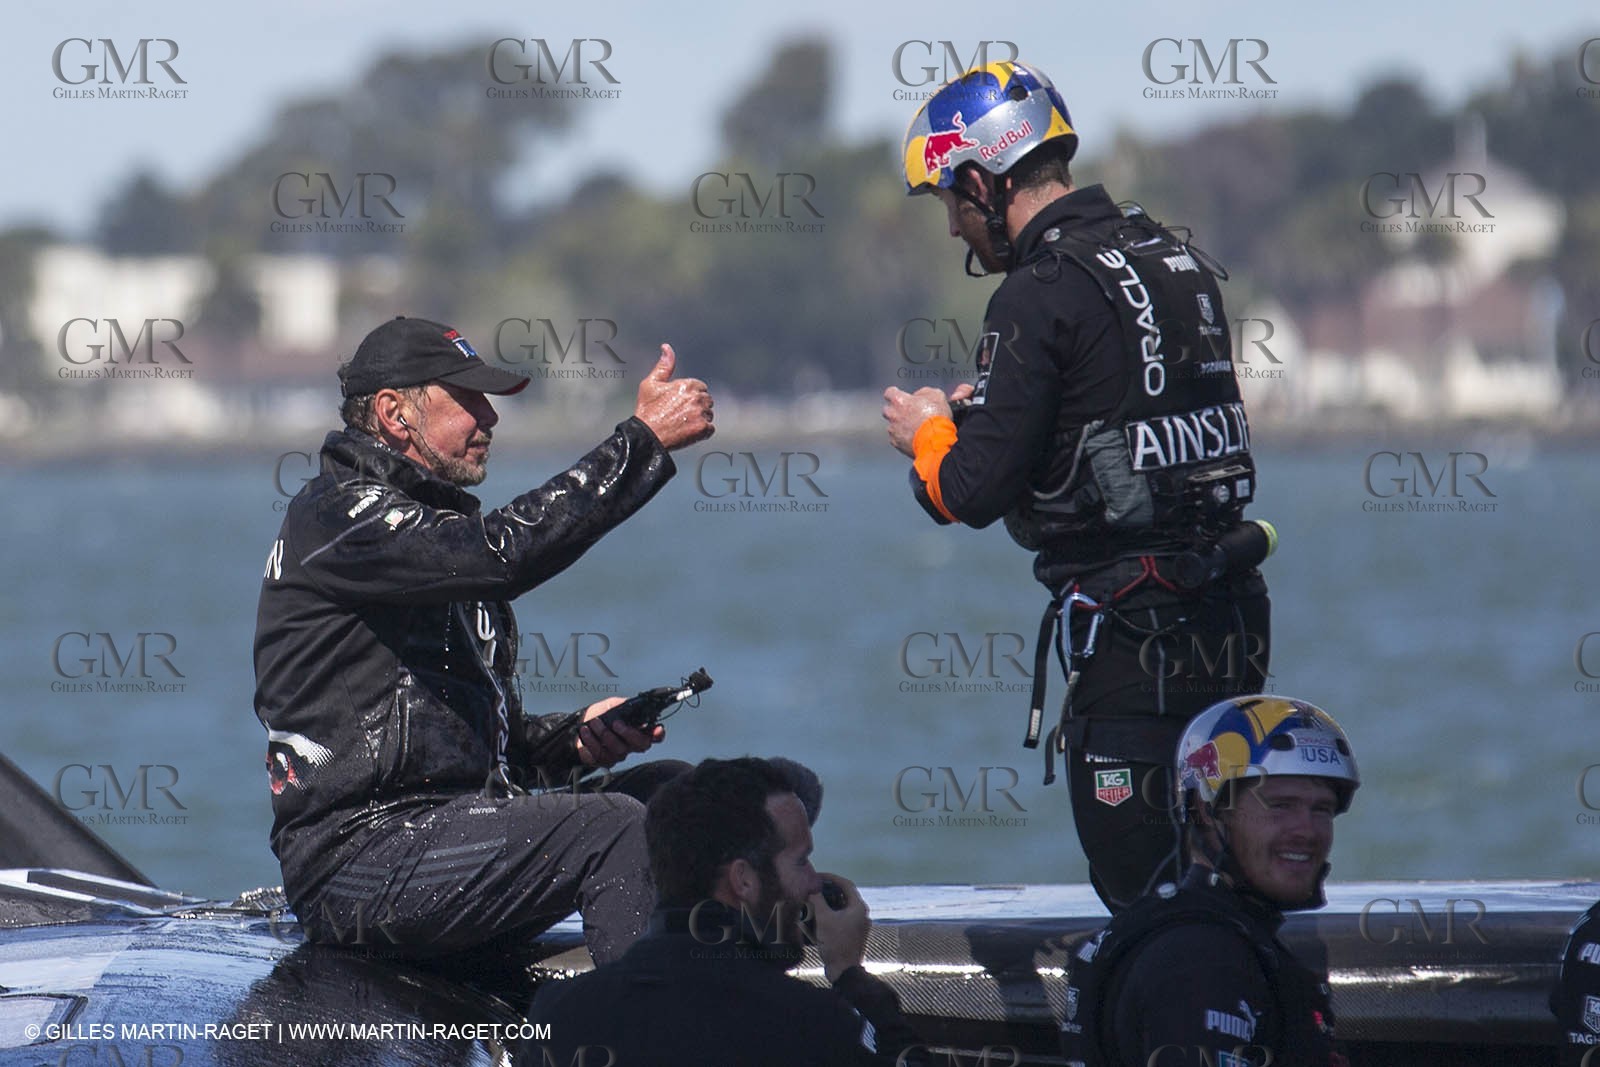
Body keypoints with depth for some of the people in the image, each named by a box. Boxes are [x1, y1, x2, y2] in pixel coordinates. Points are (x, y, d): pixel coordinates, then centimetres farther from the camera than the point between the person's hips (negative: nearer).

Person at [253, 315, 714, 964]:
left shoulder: (436, 532, 25)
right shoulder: (339, 515, -6)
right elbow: (508, 550, -24)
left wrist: (575, 740, 5)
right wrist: (644, 438, -20)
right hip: (361, 856, -10)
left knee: (670, 792, -1)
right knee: (614, 827, -26)